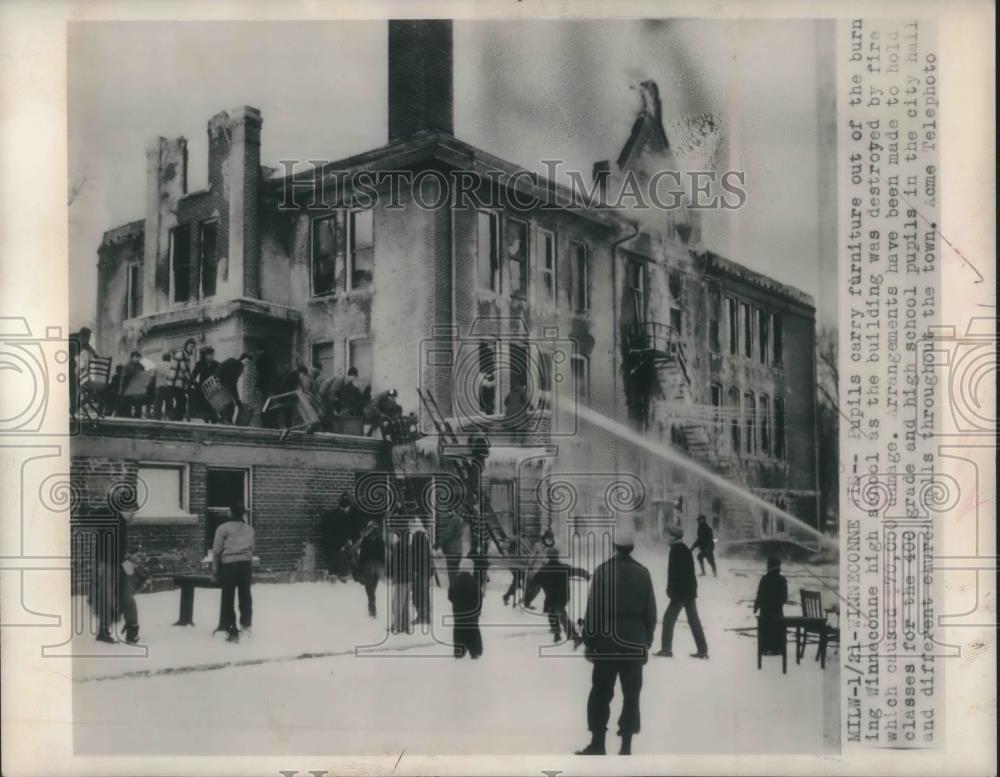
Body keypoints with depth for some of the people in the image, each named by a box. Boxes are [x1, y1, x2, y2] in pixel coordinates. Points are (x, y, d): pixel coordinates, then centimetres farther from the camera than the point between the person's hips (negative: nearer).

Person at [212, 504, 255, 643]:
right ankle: (246, 625, 19)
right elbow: (251, 549, 14)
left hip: (228, 565, -4)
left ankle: (232, 632, 0)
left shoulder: (223, 528, -2)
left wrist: (216, 569, 6)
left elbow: (216, 550, -2)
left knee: (228, 598, 2)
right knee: (245, 595, 15)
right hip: (246, 564, 4)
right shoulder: (249, 529, 13)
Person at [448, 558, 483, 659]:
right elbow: (479, 597, -11)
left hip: (458, 612, 2)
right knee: (473, 630, 9)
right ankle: (474, 652, 9)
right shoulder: (473, 582, -15)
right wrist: (478, 609, 3)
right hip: (472, 612, -2)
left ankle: (459, 652, 6)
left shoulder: (454, 582, -6)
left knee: (459, 630, 10)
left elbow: (450, 597, 2)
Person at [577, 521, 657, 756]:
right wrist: (647, 642, 15)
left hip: (607, 642, -2)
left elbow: (593, 610, -7)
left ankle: (598, 744, 6)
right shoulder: (643, 573, 3)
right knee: (631, 695, 7)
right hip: (635, 644, 2)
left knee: (600, 693, 6)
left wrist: (589, 642, -1)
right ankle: (626, 746, 6)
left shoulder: (602, 571, -6)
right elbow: (651, 612, 6)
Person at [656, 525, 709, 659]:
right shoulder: (686, 550, 14)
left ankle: (666, 648, 2)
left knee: (669, 619, 0)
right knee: (694, 620, 10)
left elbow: (673, 573, -18)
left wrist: (671, 591, -14)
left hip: (680, 592, -9)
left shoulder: (676, 550, -13)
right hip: (690, 591, 9)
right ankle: (702, 650, 10)